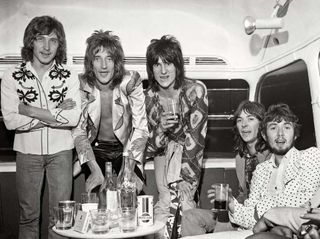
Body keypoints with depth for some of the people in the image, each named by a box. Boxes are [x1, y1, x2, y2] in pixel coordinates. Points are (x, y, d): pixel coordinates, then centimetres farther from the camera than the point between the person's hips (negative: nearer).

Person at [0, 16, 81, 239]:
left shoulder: (69, 77, -4)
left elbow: (74, 118, -16)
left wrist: (30, 110, -17)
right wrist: (56, 115, -17)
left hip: (60, 151, 0)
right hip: (27, 151, 0)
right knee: (28, 215, 13)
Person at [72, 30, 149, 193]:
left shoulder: (131, 81, -17)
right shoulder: (82, 85, -14)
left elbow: (140, 127, -16)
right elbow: (78, 131, -12)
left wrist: (128, 169, -26)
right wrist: (95, 170, -24)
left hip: (125, 147, 0)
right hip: (95, 148, 1)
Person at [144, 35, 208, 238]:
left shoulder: (196, 90, -18)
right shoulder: (150, 97, -10)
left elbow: (196, 142, -15)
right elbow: (148, 148, -6)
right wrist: (160, 129, -24)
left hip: (188, 156, -1)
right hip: (163, 155, 2)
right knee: (169, 199, -19)